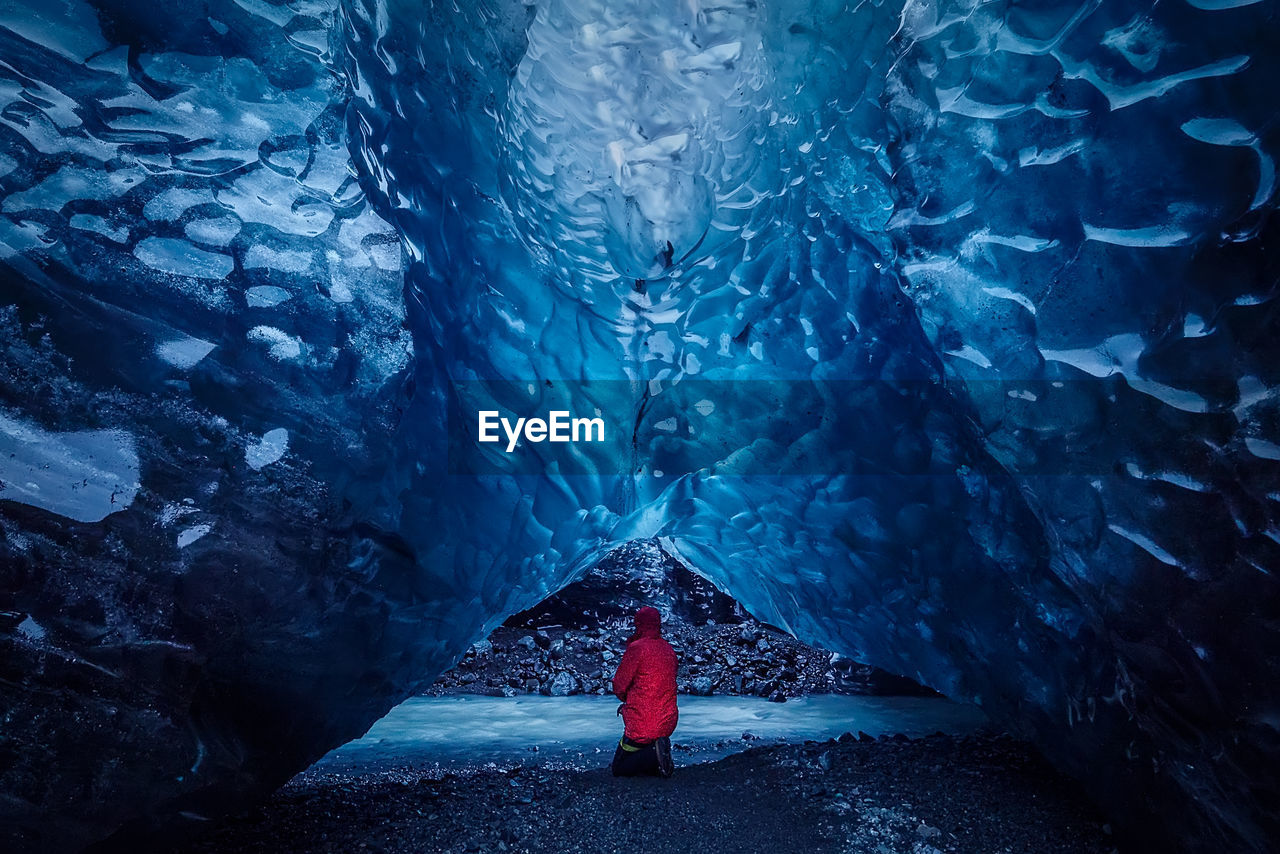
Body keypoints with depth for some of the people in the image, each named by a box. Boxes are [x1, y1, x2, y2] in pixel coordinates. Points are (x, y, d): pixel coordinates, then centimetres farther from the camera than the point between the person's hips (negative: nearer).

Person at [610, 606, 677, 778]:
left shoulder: (637, 647, -15)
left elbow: (619, 686, -11)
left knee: (619, 769, 11)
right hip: (668, 722, 7)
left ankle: (653, 754, -13)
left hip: (642, 724, -6)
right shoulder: (670, 650, 6)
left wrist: (626, 698, 12)